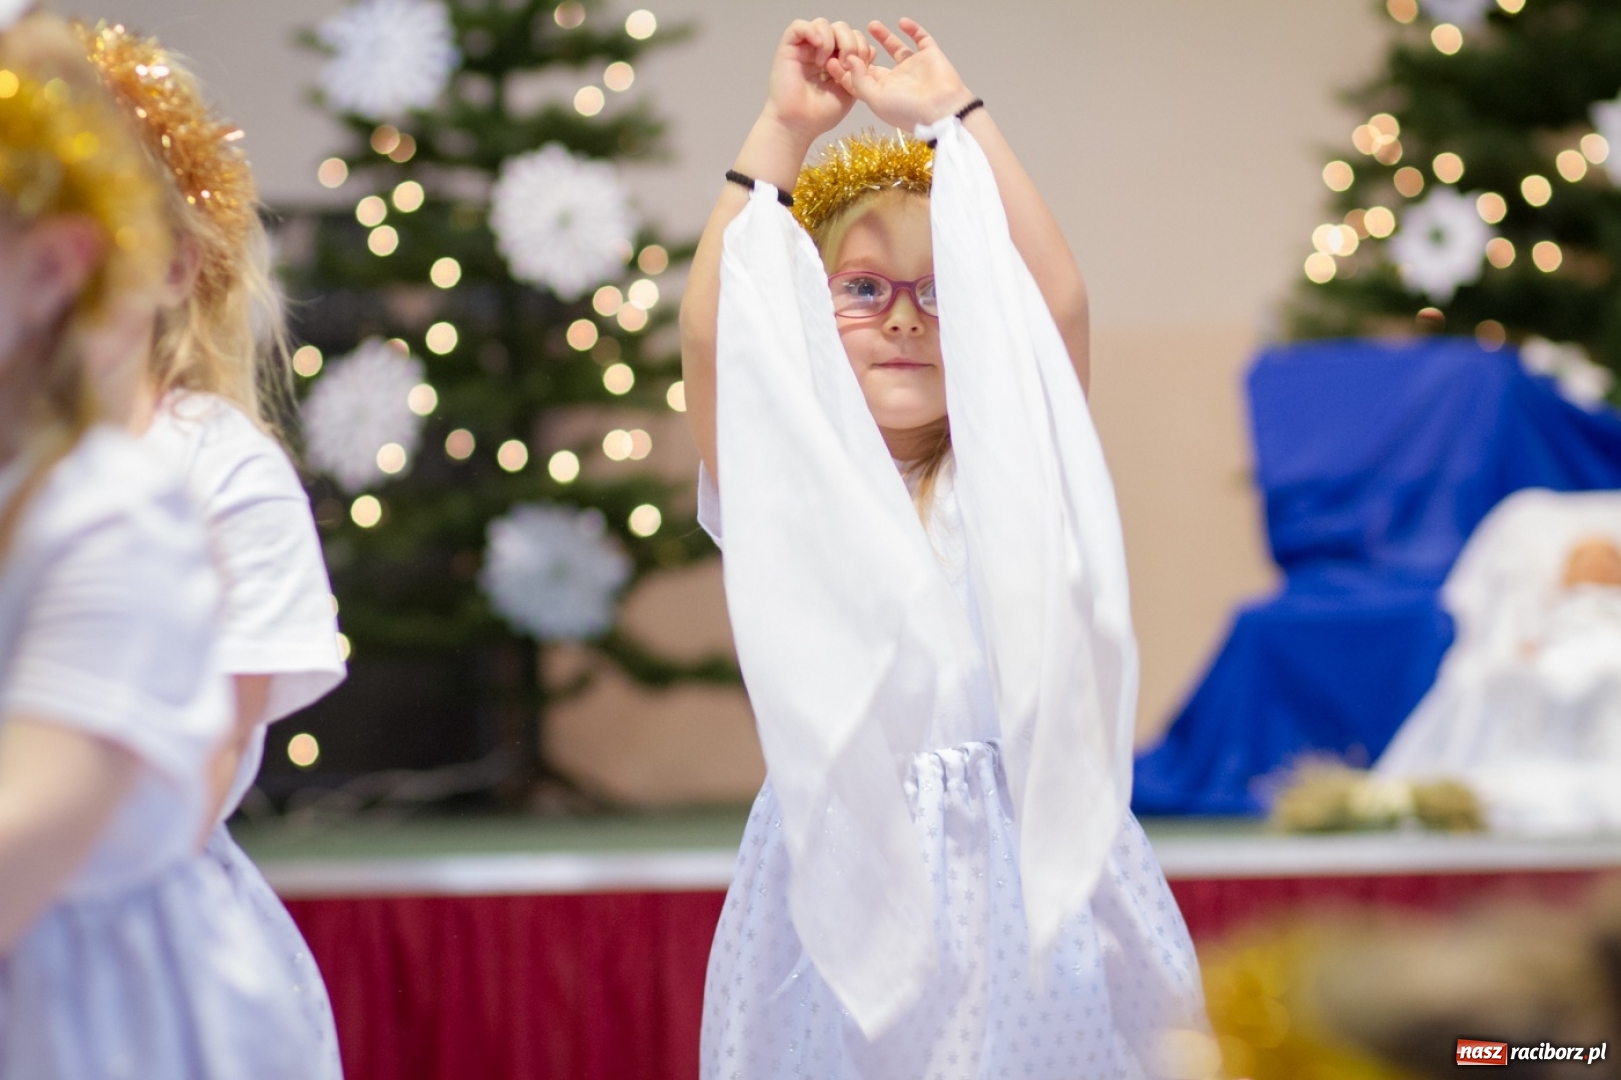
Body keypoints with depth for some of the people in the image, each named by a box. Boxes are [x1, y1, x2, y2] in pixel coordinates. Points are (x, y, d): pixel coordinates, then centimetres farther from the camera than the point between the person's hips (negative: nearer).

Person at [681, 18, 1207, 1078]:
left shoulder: (1007, 485, 7)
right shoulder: (781, 494, 5)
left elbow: (1059, 307, -6)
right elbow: (712, 332, -10)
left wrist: (954, 117, -8)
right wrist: (784, 130, -12)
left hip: (1019, 866, 1)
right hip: (840, 864, -1)